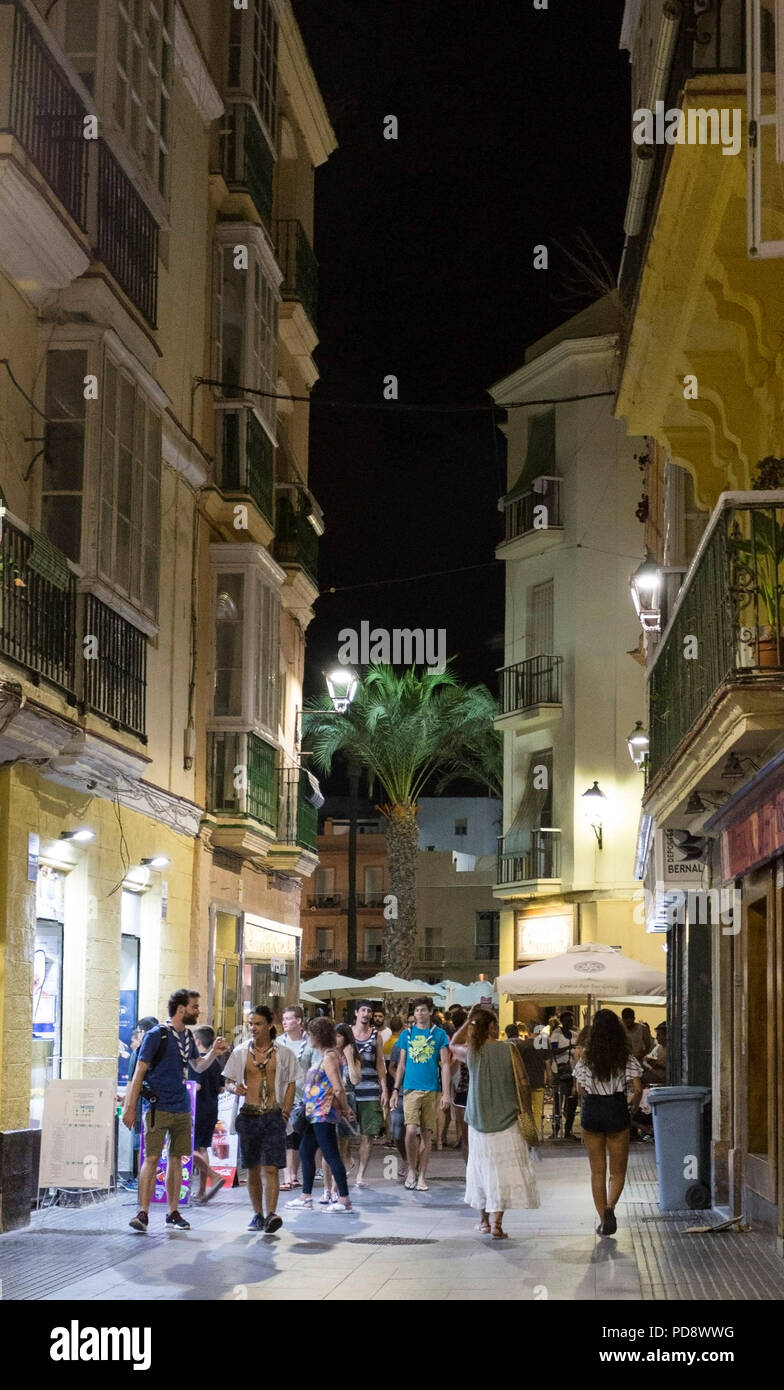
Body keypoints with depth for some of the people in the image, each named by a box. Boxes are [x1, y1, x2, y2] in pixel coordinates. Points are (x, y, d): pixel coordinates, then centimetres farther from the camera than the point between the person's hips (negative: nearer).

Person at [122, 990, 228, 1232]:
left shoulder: (187, 1036, 12)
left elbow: (198, 1066, 27)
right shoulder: (157, 1035, -9)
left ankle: (173, 1213, 16)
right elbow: (139, 1072, -9)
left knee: (176, 1159, 10)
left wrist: (214, 1053, 6)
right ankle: (143, 1213, -11)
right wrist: (130, 1107, -13)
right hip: (158, 1108, -7)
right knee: (152, 1158, -11)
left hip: (182, 1109, 7)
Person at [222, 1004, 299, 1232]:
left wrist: (286, 1111, -4)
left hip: (273, 1115, -2)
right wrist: (235, 1088, -11)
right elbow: (229, 1081, 12)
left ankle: (271, 1215, -20)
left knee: (270, 1168, -12)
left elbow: (291, 1084, 8)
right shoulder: (240, 1052, 7)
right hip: (249, 1116, 3)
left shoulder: (283, 1053, 4)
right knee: (252, 1169, 8)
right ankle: (258, 1215, 18)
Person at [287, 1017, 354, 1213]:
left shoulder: (329, 1056, -16)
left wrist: (344, 1109, -9)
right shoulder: (322, 1055, 15)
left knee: (331, 1156, -7)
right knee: (305, 1151, 14)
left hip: (324, 1115, -11)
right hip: (315, 1114, 11)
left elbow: (338, 1089, -19)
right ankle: (306, 1198, 21)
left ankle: (344, 1200, -4)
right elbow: (337, 1088, 17)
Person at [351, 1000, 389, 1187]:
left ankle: (360, 1175, 4)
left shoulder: (376, 1035, 10)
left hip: (371, 1090, 1)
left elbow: (380, 1065, 12)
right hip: (349, 1088, -1)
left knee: (367, 1136, -1)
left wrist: (384, 1090, 5)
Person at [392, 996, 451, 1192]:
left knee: (427, 1134, 4)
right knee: (411, 1130, -14)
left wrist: (446, 1093, -4)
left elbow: (445, 1064, 3)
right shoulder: (407, 1034, 9)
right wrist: (396, 1089, 8)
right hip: (411, 1088, 0)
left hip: (431, 1090, 0)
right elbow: (401, 1065, 14)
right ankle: (412, 1170, 4)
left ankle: (422, 1176, 12)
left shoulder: (439, 1034, 4)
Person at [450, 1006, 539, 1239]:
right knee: (503, 1171, 1)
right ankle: (497, 1224, -5)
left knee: (482, 1168, 16)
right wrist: (529, 1111, 6)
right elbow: (523, 1084, -6)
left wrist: (468, 1021, 15)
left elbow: (453, 1045, 20)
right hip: (506, 1122, -3)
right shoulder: (508, 1050, -9)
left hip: (478, 1123, 3)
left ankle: (484, 1220, 24)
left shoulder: (470, 1052, -3)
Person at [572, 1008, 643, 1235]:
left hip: (592, 1111, 1)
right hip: (617, 1112, -1)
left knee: (597, 1171, 11)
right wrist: (634, 1106, 13)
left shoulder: (586, 1058, -1)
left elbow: (581, 1091, -2)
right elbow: (637, 1089, -6)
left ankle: (603, 1220, 10)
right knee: (618, 1171, 8)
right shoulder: (626, 1058, -3)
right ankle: (610, 1207, -17)